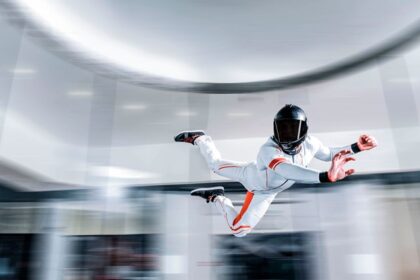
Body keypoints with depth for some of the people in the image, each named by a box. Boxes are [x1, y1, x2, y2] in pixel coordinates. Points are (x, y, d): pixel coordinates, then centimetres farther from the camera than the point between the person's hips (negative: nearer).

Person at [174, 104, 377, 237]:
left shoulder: (309, 144, -28)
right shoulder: (269, 150, -49)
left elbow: (328, 154, -5)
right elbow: (288, 171, -69)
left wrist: (356, 147, -16)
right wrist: (326, 177, -83)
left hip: (263, 193, 5)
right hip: (251, 174, -5)